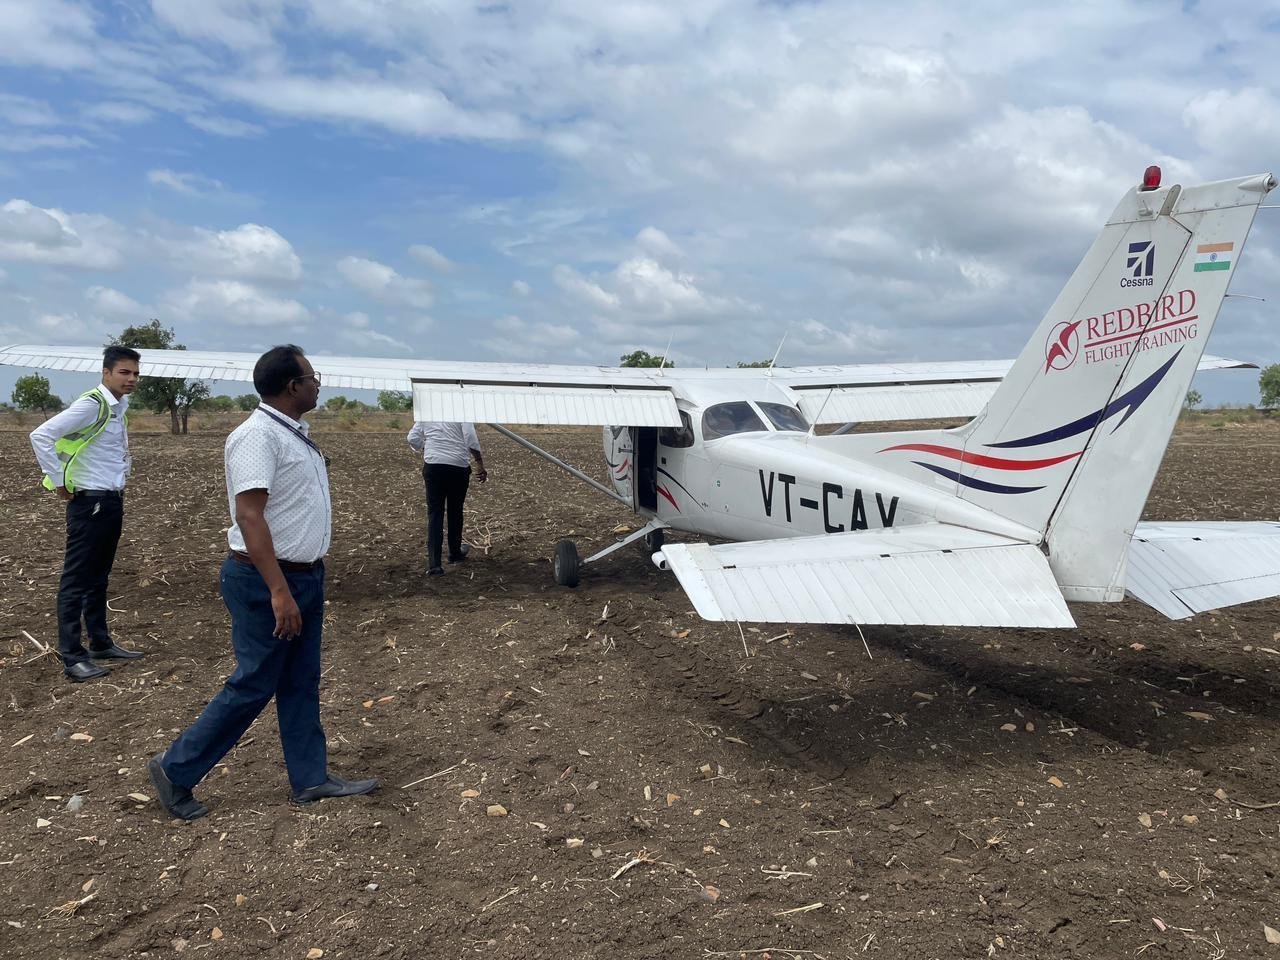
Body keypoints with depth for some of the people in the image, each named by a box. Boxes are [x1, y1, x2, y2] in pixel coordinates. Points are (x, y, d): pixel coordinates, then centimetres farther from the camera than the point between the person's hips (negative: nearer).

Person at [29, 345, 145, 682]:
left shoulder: (121, 406, 9)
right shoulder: (91, 405, -17)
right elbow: (41, 435, -24)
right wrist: (59, 482, -18)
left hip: (113, 501, 8)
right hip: (89, 503, -8)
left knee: (99, 577, 17)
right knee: (76, 579, -2)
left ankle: (101, 643, 26)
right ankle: (72, 657, 2)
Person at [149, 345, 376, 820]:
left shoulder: (294, 434, 11)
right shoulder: (257, 435, -19)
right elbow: (249, 515, -26)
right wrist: (279, 591, -30)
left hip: (305, 576, 9)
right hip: (266, 582, -9)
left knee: (301, 683, 13)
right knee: (252, 687, 0)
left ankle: (311, 778, 23)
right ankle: (176, 769, 17)